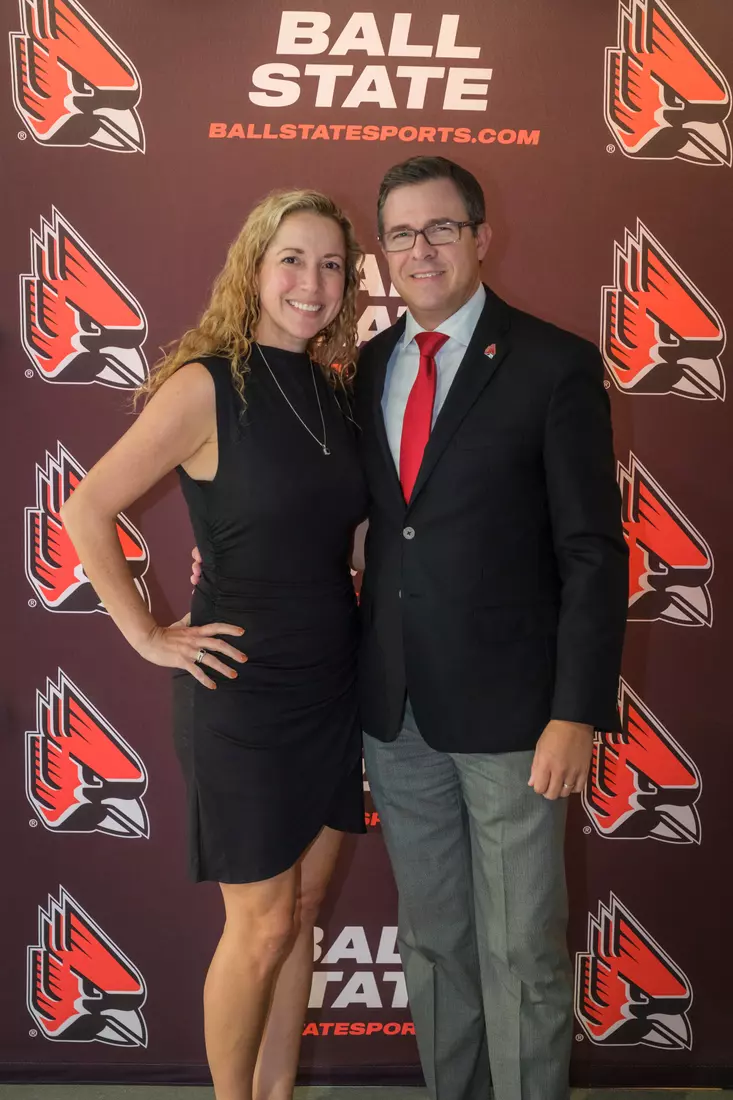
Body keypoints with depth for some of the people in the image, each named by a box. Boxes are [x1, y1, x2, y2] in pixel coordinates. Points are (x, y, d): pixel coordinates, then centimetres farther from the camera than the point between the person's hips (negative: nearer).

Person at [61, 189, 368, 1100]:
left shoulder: (335, 390, 5)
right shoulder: (207, 384, -13)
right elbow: (86, 510, -14)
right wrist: (149, 637, -13)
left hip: (331, 687, 6)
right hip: (243, 693, -6)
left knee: (303, 910, 16)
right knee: (261, 927, 6)